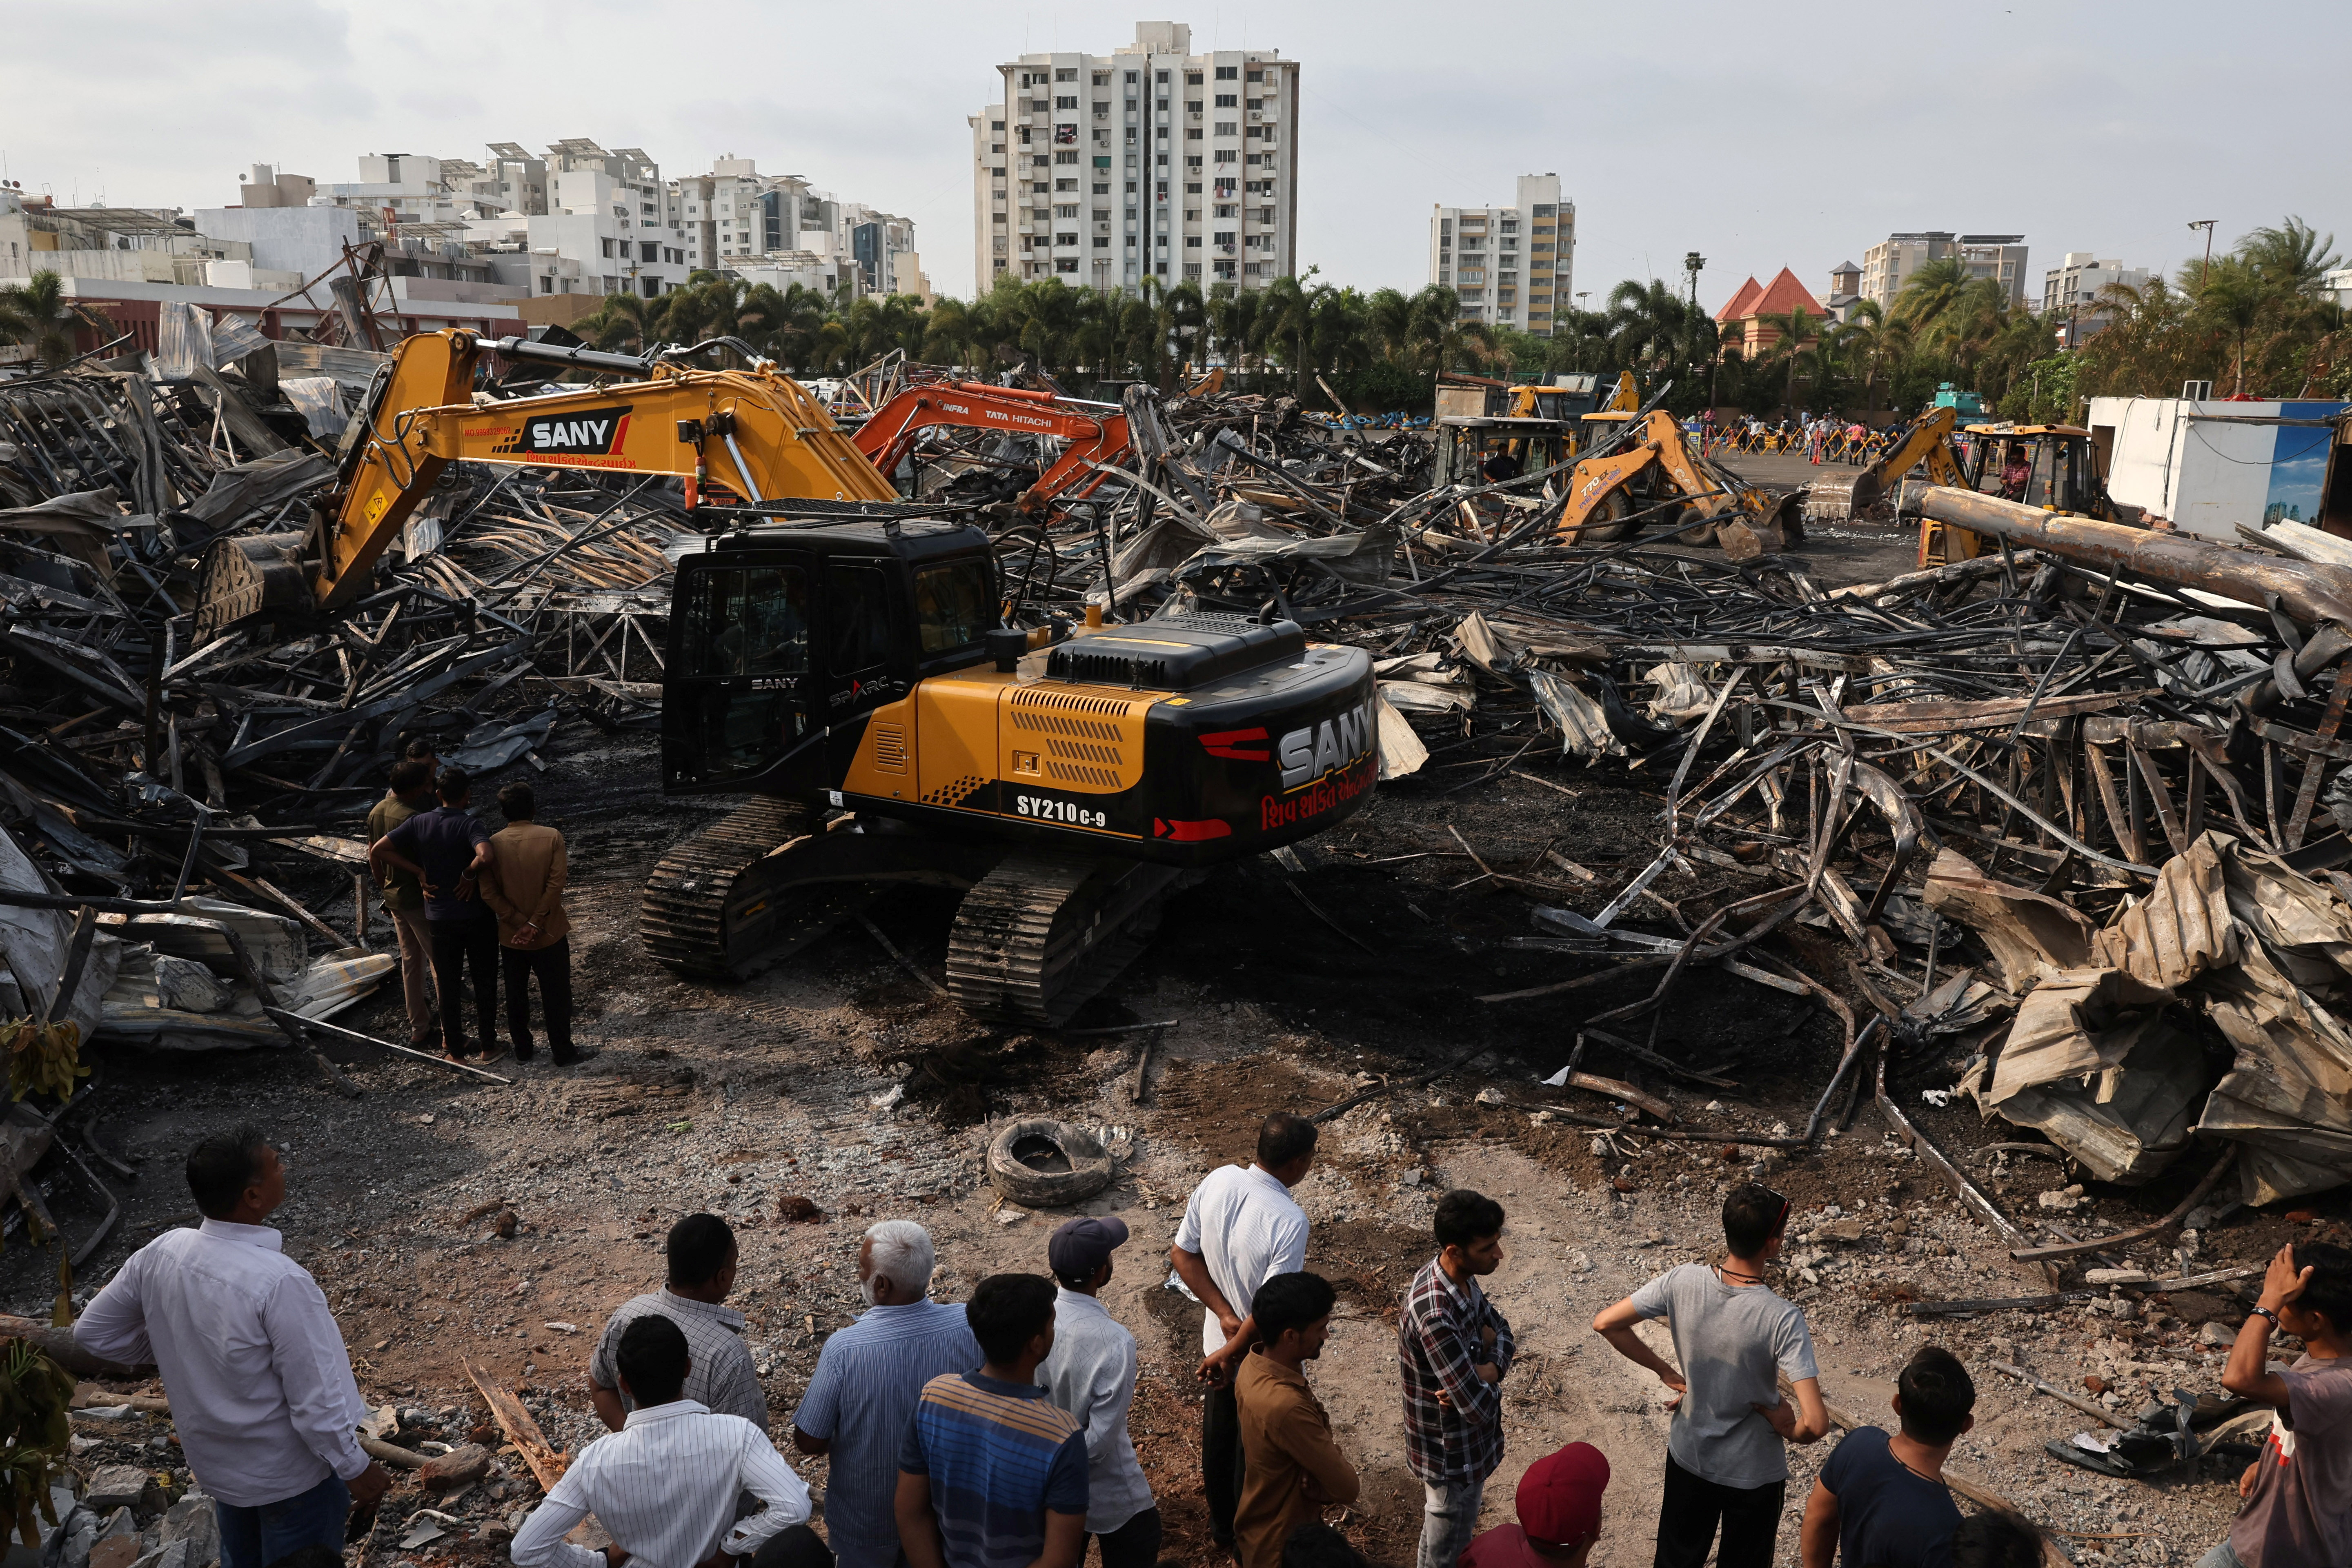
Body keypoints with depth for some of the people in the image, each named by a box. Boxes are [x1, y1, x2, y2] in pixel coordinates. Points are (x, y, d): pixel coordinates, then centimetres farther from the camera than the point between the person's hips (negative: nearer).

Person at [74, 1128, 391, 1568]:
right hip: (291, 1473, -6)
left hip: (214, 1458, 6)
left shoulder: (161, 1253, -16)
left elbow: (94, 1332, 1)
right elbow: (317, 1399, -28)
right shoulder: (280, 1283, -35)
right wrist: (356, 1468, -14)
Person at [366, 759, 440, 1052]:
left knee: (411, 962, 16)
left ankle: (419, 1028, 24)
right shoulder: (411, 818, -24)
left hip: (394, 897, 9)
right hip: (416, 899, -9)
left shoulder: (376, 812, 5)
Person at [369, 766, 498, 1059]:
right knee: (484, 981, 13)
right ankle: (488, 1043, 21)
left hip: (439, 919, 3)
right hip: (476, 916, -3)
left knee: (448, 984, 14)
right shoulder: (470, 824, -18)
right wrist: (470, 874, -19)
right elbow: (485, 856, -38)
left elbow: (377, 851, -7)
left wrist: (418, 871, -5)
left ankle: (455, 1047, 23)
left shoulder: (419, 823, -4)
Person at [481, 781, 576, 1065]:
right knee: (556, 995, 9)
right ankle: (562, 1052, 15)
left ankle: (522, 1049, 28)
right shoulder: (552, 837, -12)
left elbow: (489, 893, -12)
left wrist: (519, 923, -11)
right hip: (549, 933, -2)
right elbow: (555, 885, -19)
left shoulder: (493, 844, -6)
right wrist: (535, 924, -16)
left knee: (516, 994, 17)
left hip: (511, 935, 2)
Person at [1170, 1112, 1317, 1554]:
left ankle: (1220, 1523, 49)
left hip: (1217, 1339, 6)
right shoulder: (1290, 1221, -34)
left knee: (1218, 1433, 26)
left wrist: (1224, 1314, -10)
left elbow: (1182, 1255, -7)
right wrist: (1229, 1354, -17)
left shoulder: (1217, 1181, -16)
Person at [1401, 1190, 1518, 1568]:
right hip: (1454, 1456, -8)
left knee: (1451, 1536, 31)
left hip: (1466, 1440, 8)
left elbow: (1503, 1335, 1)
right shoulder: (1436, 1317, -38)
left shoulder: (1459, 1277, -10)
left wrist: (1489, 1369, -21)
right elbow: (1479, 1408, -34)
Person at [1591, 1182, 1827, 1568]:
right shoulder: (1783, 1321, -31)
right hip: (1753, 1474, -3)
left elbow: (1605, 1323, -11)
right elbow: (1815, 1424, -34)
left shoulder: (1682, 1282, -20)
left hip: (1687, 1455, 3)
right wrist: (1789, 1431, -11)